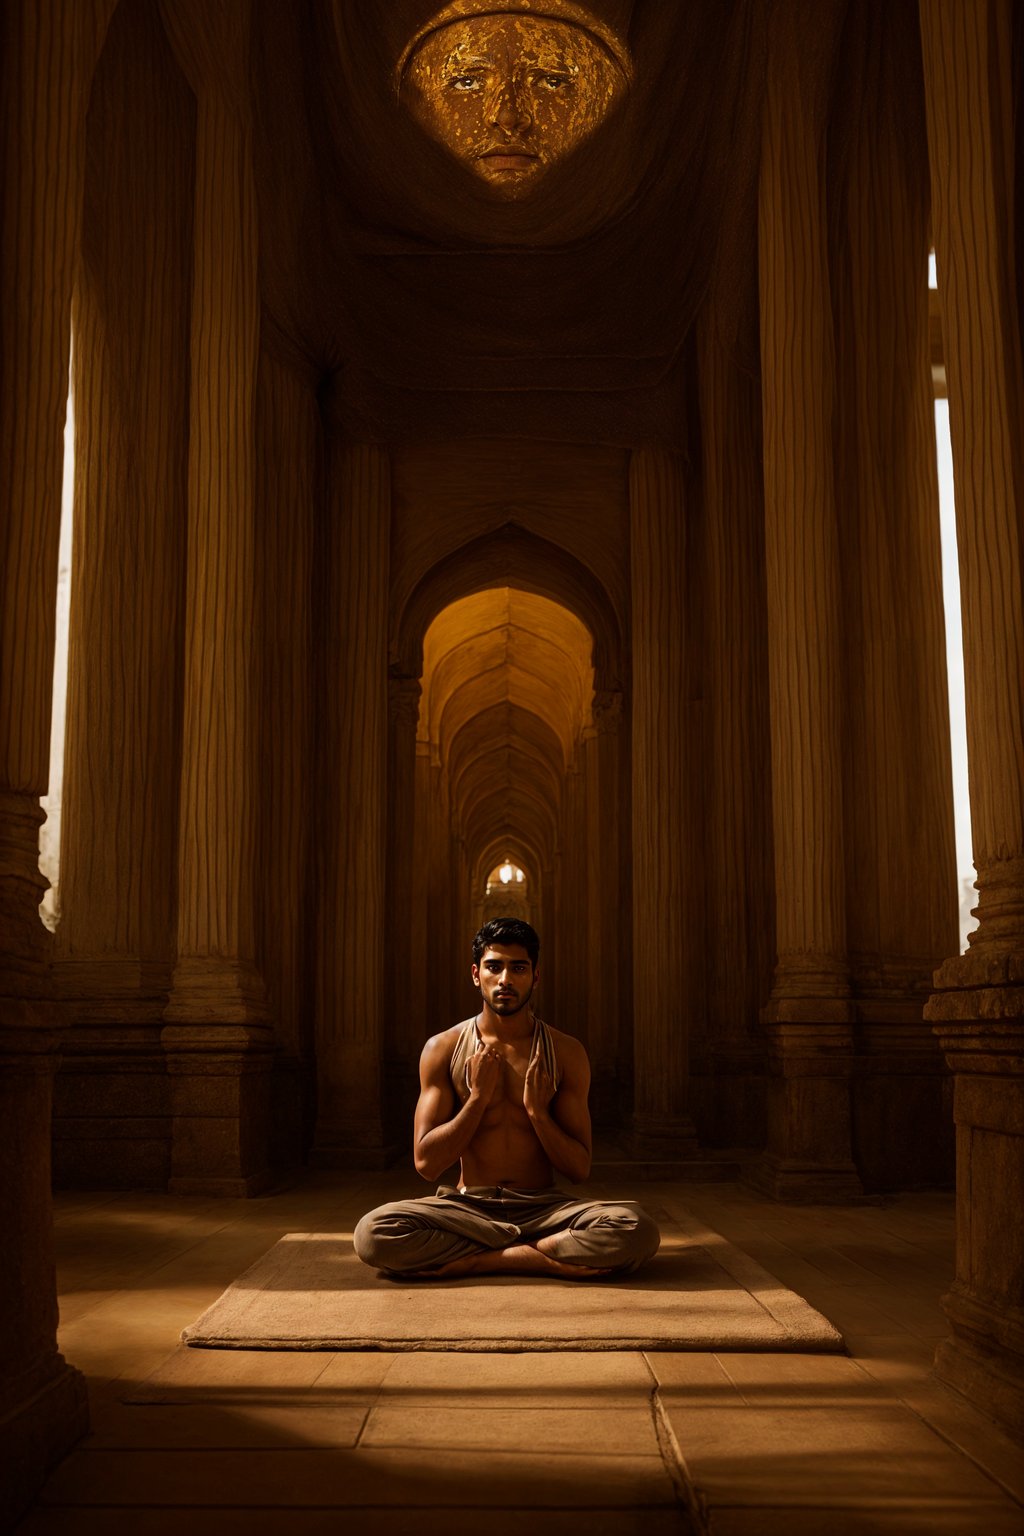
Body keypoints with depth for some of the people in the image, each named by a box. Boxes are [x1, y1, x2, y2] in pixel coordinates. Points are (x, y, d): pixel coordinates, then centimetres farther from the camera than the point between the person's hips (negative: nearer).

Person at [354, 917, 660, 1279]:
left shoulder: (565, 1053, 4)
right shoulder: (443, 1049, 3)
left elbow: (579, 1169, 3)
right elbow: (426, 1163, -2)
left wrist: (537, 1111, -13)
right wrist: (478, 1097, -11)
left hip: (543, 1208, 1)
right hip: (469, 1207, 0)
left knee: (636, 1229, -30)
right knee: (373, 1232, -31)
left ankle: (471, 1260, -17)